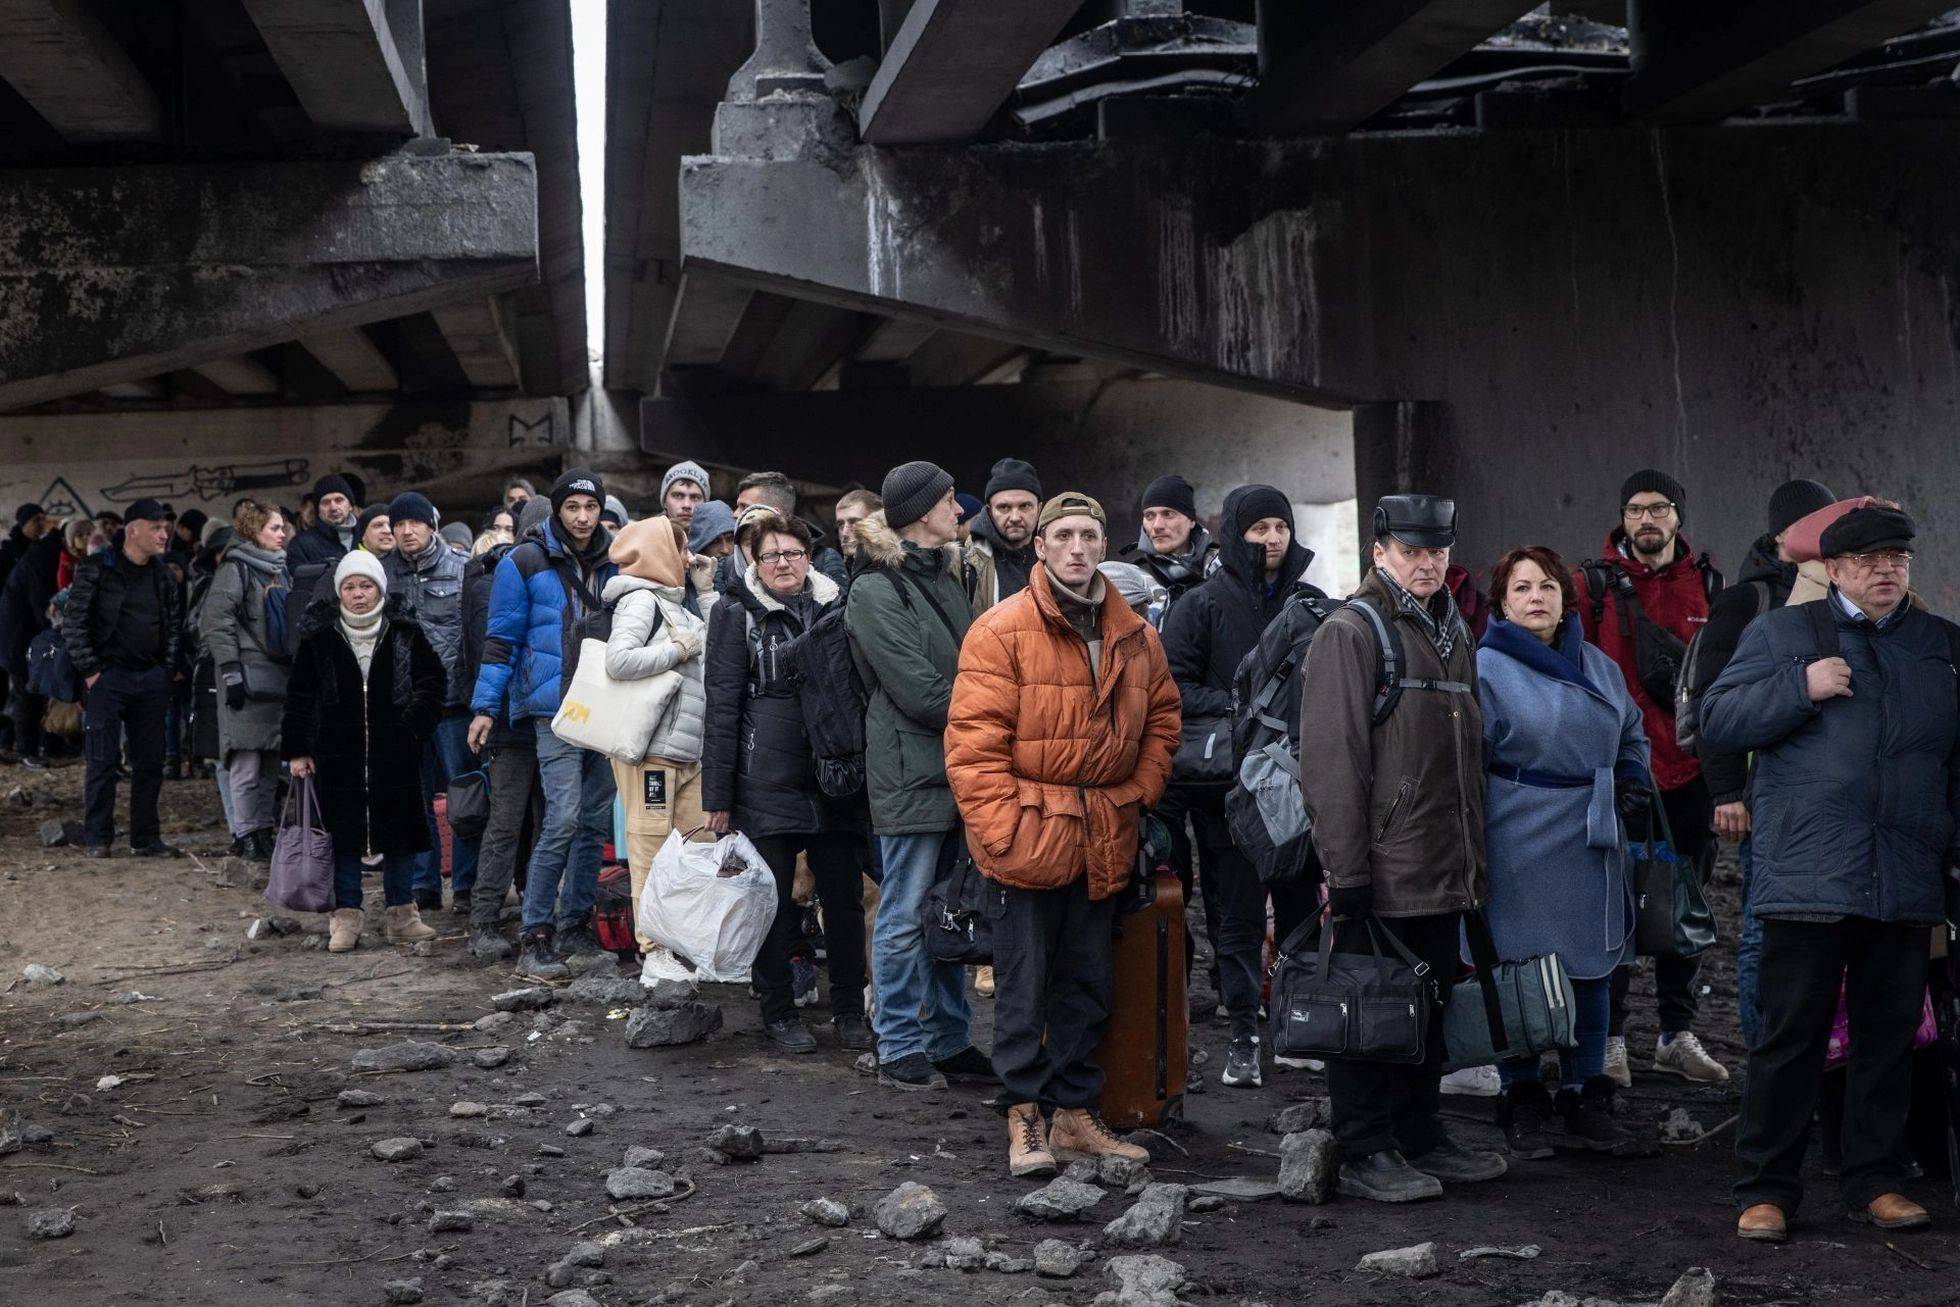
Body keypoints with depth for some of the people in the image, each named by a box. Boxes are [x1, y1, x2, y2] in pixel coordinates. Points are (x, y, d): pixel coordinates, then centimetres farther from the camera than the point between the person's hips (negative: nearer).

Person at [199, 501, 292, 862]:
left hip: (279, 676, 8)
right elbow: (216, 622, -13)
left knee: (272, 763, 9)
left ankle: (264, 830, 16)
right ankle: (245, 833, -1)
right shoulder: (236, 569, -5)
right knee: (247, 762, -7)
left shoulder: (281, 571, 20)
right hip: (249, 676, -8)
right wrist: (231, 672, -18)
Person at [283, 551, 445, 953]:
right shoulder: (320, 634, 2)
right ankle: (345, 918, 8)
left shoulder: (404, 630, 2)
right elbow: (300, 694, 6)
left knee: (398, 829, 6)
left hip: (394, 751, 0)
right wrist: (296, 749, 1)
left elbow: (432, 678, 11)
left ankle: (401, 915, 15)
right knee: (343, 833, 2)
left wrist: (417, 724, -1)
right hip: (338, 751, 0)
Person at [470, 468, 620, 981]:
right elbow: (501, 638, -1)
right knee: (563, 818, -14)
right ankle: (535, 938, -9)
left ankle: (576, 923, 21)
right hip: (557, 708, -5)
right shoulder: (526, 563, -2)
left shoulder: (615, 563, 11)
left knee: (596, 819, 9)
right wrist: (485, 707, -4)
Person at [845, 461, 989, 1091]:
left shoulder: (945, 578, 17)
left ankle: (950, 1041, 21)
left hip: (957, 770, 8)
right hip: (912, 774, -8)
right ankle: (900, 1049, 7)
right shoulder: (877, 592, -10)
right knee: (906, 917, -1)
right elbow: (920, 693, -16)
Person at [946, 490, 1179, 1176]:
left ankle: (1076, 1113, 23)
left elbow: (1162, 716, 19)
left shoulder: (1134, 636, 7)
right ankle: (1025, 1119, 9)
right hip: (1028, 835, -6)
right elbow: (972, 743, -14)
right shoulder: (1001, 631, -10)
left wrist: (1140, 795, 6)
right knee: (1024, 983, 0)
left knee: (1088, 982, 13)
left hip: (1104, 839, 6)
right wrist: (1002, 829, -19)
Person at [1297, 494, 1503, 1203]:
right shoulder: (1350, 633, -9)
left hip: (1444, 874, 8)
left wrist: (1474, 861, 18)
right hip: (1379, 871, -8)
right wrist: (1345, 870, -19)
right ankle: (1365, 1154, 7)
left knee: (1429, 1008, 15)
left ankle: (1422, 1137, 26)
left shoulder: (1454, 634, 16)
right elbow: (1332, 759, -15)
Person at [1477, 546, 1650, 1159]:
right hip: (1520, 847, -5)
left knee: (1591, 970, 10)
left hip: (1592, 845, 6)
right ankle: (1522, 1105, 12)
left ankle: (1586, 1102, 20)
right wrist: (1473, 849, -11)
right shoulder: (1486, 667, -5)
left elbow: (1631, 733, 27)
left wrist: (1634, 780, 8)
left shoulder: (1599, 666, 12)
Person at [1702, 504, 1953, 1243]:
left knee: (1889, 1034, 8)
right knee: (1790, 1035, -2)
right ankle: (1766, 1189, 6)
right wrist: (1800, 687, -11)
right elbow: (1716, 721, 1)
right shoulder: (1780, 634, 7)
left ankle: (1874, 1182, 19)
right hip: (1810, 877, -3)